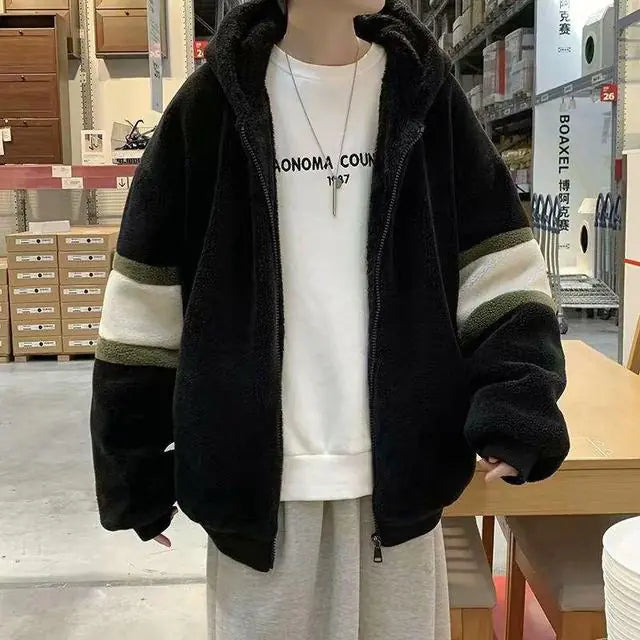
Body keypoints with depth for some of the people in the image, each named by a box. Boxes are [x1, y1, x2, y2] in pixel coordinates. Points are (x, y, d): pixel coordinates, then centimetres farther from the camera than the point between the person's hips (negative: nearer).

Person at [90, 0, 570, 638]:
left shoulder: (426, 92, 2)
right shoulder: (213, 103, -2)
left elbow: (500, 272, 0)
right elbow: (148, 303, -1)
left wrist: (515, 409, -15)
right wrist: (136, 473, 1)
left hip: (401, 473, 2)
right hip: (256, 479, -1)